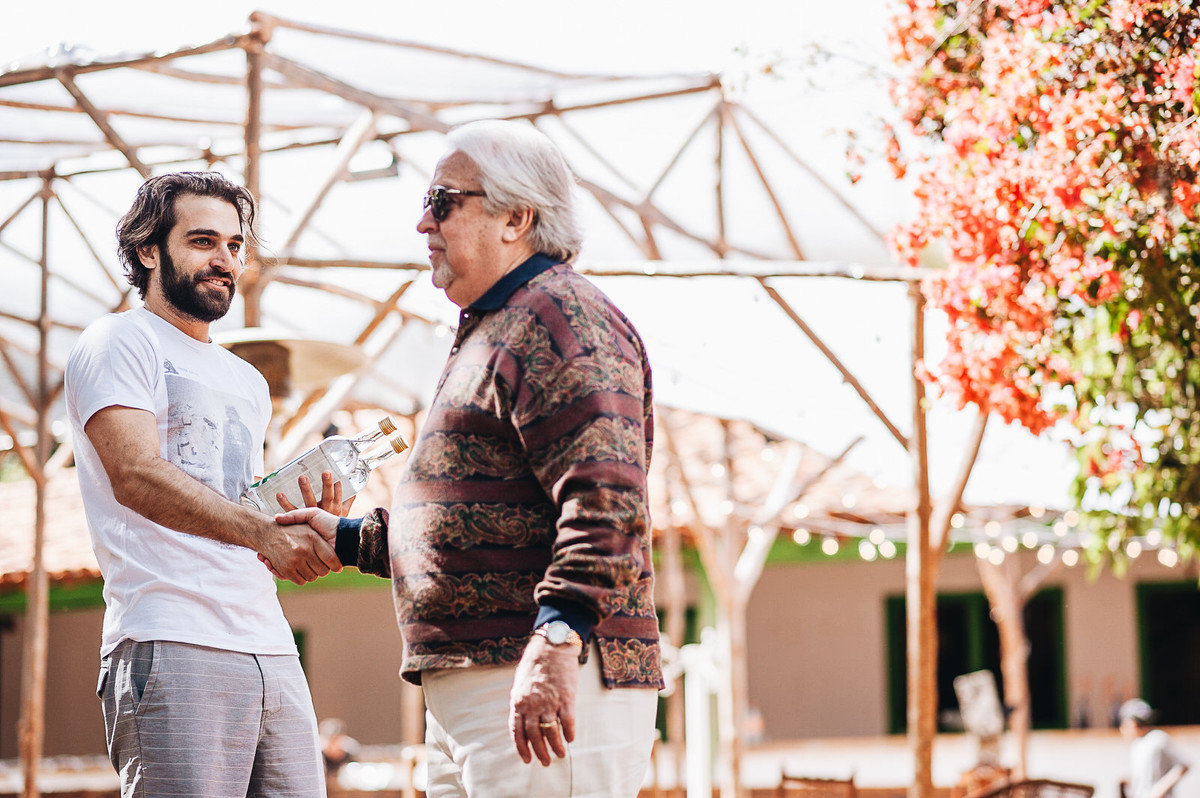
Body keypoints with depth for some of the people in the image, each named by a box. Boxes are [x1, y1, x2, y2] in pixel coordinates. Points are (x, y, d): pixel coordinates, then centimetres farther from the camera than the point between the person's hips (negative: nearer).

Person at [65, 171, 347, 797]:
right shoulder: (120, 340, 3)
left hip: (272, 650, 7)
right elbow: (136, 475, -13)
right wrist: (262, 532, -22)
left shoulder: (248, 381, 27)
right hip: (174, 650, -7)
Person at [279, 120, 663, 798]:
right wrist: (349, 538, 33)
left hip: (546, 692, -11)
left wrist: (559, 635, -33)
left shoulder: (561, 317, -10)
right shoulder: (493, 331, 26)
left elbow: (606, 499, -24)